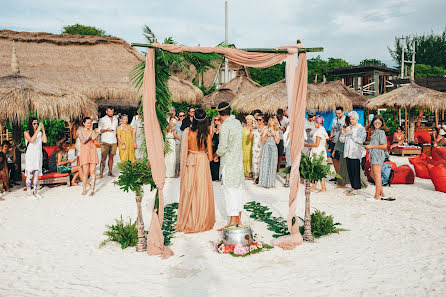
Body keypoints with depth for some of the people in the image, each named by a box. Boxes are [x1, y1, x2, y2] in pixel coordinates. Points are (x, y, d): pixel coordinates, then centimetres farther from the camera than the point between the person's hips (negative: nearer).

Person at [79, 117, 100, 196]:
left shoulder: (93, 131, 10)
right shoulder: (81, 130, 3)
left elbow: (94, 138, -8)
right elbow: (83, 141, -10)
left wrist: (91, 130, -6)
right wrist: (90, 133, -11)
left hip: (92, 151, 2)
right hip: (84, 151, -2)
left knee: (93, 172, -2)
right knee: (85, 172, -4)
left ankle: (92, 190, 2)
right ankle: (84, 189, 11)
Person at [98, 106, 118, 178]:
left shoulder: (115, 119, 17)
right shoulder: (102, 119, 4)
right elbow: (99, 130, 1)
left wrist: (117, 139, 16)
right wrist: (106, 130, -16)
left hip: (113, 141, 4)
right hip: (105, 141, -4)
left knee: (111, 157, 4)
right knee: (104, 157, -8)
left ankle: (110, 172, 9)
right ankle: (101, 173, -8)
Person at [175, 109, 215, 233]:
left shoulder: (187, 132, -8)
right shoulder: (207, 135, -10)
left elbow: (184, 150, -2)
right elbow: (210, 157, -8)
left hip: (189, 163, 2)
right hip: (202, 163, -1)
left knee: (188, 192, 13)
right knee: (202, 192, 11)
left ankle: (187, 221, 25)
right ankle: (201, 221, 21)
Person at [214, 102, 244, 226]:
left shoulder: (225, 126, -17)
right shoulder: (237, 122, 8)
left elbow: (223, 147, -18)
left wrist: (216, 155, 1)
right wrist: (218, 152, 17)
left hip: (228, 163, -8)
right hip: (239, 160, 8)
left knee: (230, 191, -1)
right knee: (237, 189, 14)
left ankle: (233, 221, 4)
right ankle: (239, 219, 22)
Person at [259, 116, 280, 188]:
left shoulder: (276, 131, 10)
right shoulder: (266, 130, 4)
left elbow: (277, 142, 4)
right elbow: (262, 140, -2)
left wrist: (274, 135, -8)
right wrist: (267, 135, -16)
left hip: (274, 149, 3)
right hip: (266, 148, -3)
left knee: (273, 165, 3)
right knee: (266, 164, -7)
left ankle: (272, 183, 9)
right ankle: (266, 183, -3)